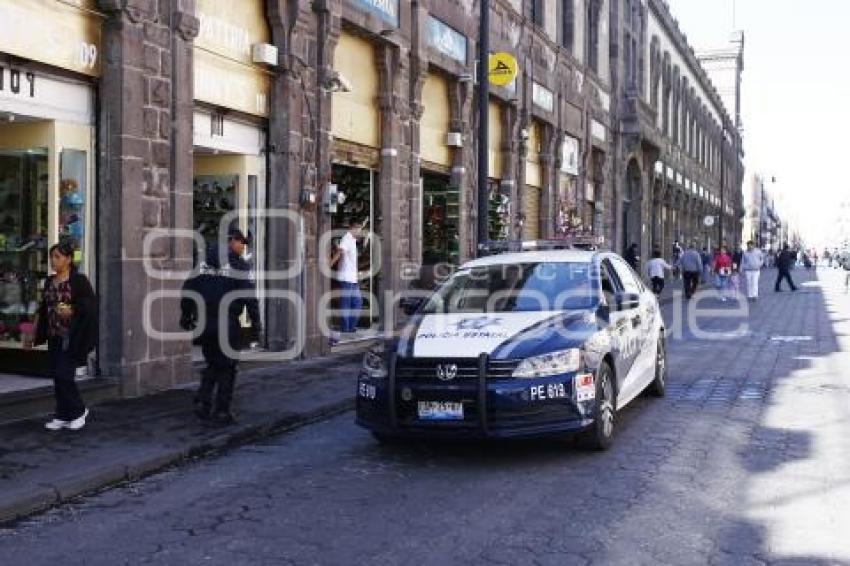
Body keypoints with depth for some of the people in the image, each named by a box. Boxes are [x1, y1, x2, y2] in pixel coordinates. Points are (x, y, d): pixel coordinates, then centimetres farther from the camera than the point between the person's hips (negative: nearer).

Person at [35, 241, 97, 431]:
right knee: (57, 377, 8)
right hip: (54, 336, 7)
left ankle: (79, 410, 10)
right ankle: (63, 416, 17)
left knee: (64, 375, -9)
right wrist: (39, 334, 12)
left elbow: (91, 305, -12)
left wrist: (73, 310, -25)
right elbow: (44, 309, 17)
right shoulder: (50, 282, 12)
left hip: (71, 336, -7)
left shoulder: (79, 280, -8)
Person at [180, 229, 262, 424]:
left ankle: (202, 402, 9)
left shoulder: (204, 262, 11)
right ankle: (222, 411, 7)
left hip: (205, 324, 5)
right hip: (227, 325, -5)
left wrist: (186, 314, 17)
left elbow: (188, 288, 10)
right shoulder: (239, 265, -6)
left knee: (212, 364, 21)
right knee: (228, 368, 6)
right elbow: (249, 297, -12)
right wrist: (255, 324, -8)